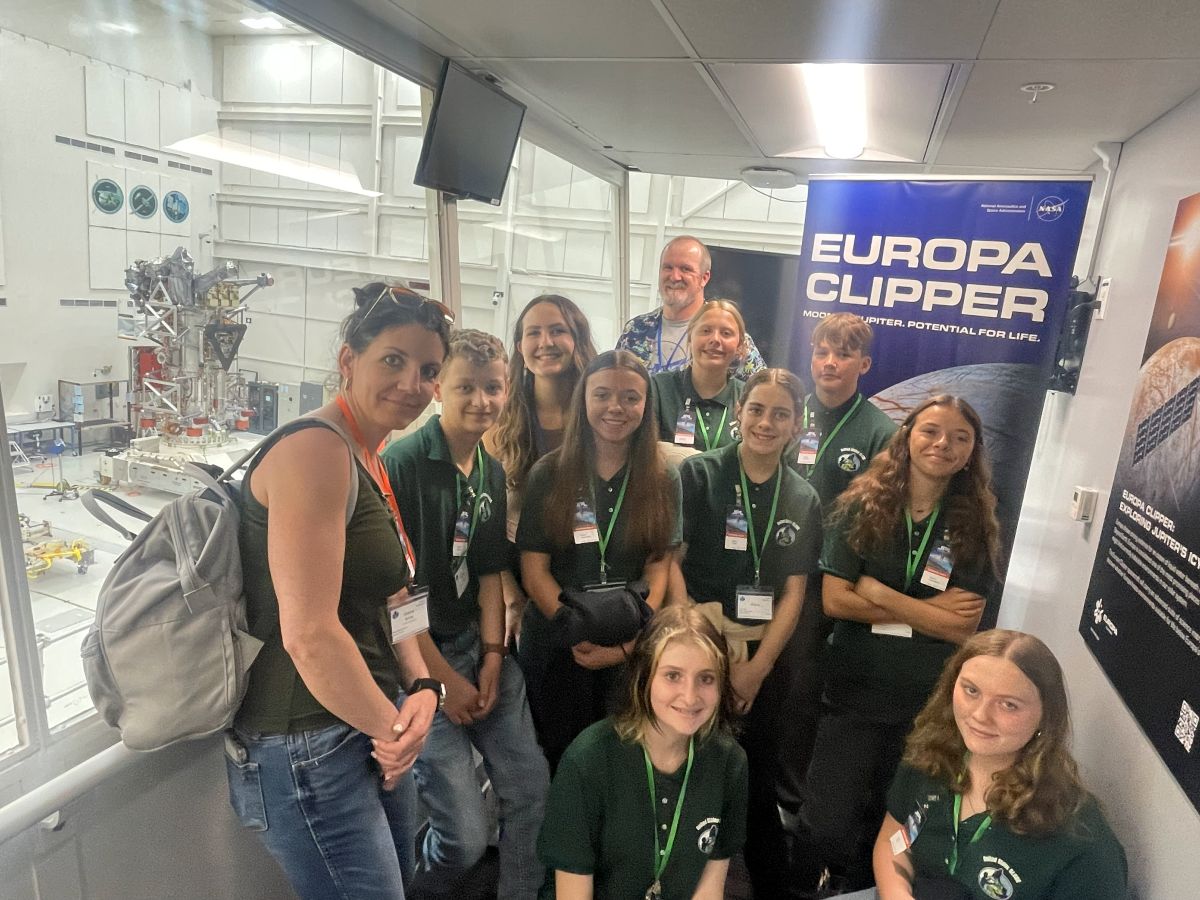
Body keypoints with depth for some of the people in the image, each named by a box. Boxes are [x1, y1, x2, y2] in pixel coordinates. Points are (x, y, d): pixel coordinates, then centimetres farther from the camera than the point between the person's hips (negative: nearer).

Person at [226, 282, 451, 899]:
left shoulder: (369, 464, 10)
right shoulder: (315, 449, -19)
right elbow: (309, 634, -25)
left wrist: (421, 689, -3)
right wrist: (391, 728, -12)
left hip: (372, 732, 9)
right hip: (311, 750, -9)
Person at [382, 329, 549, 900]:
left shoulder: (493, 474, 6)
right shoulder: (403, 463, -16)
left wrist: (493, 657, 0)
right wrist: (443, 680, -11)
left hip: (478, 647, 7)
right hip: (417, 659, -6)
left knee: (532, 789, 7)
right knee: (466, 833, -5)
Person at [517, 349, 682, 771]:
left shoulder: (663, 482, 1)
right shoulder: (548, 475, -3)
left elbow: (657, 570, -3)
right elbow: (534, 569, -6)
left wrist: (628, 644, -16)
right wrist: (580, 636, -16)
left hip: (633, 652, 1)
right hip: (555, 648, 0)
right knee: (558, 762, 14)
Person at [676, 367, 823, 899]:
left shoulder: (803, 500, 5)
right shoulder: (698, 474, -6)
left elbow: (794, 592, 3)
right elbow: (668, 563, -10)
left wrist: (755, 670, -6)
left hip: (765, 660, 3)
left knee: (759, 786, 15)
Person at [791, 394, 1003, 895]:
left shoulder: (976, 526, -2)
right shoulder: (862, 506, -5)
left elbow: (964, 628, -9)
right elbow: (834, 601, -11)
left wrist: (884, 597, -15)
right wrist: (928, 609, -12)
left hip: (927, 704, 2)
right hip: (853, 693, -1)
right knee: (826, 825, 1)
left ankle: (860, 891, 44)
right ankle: (800, 891, 30)